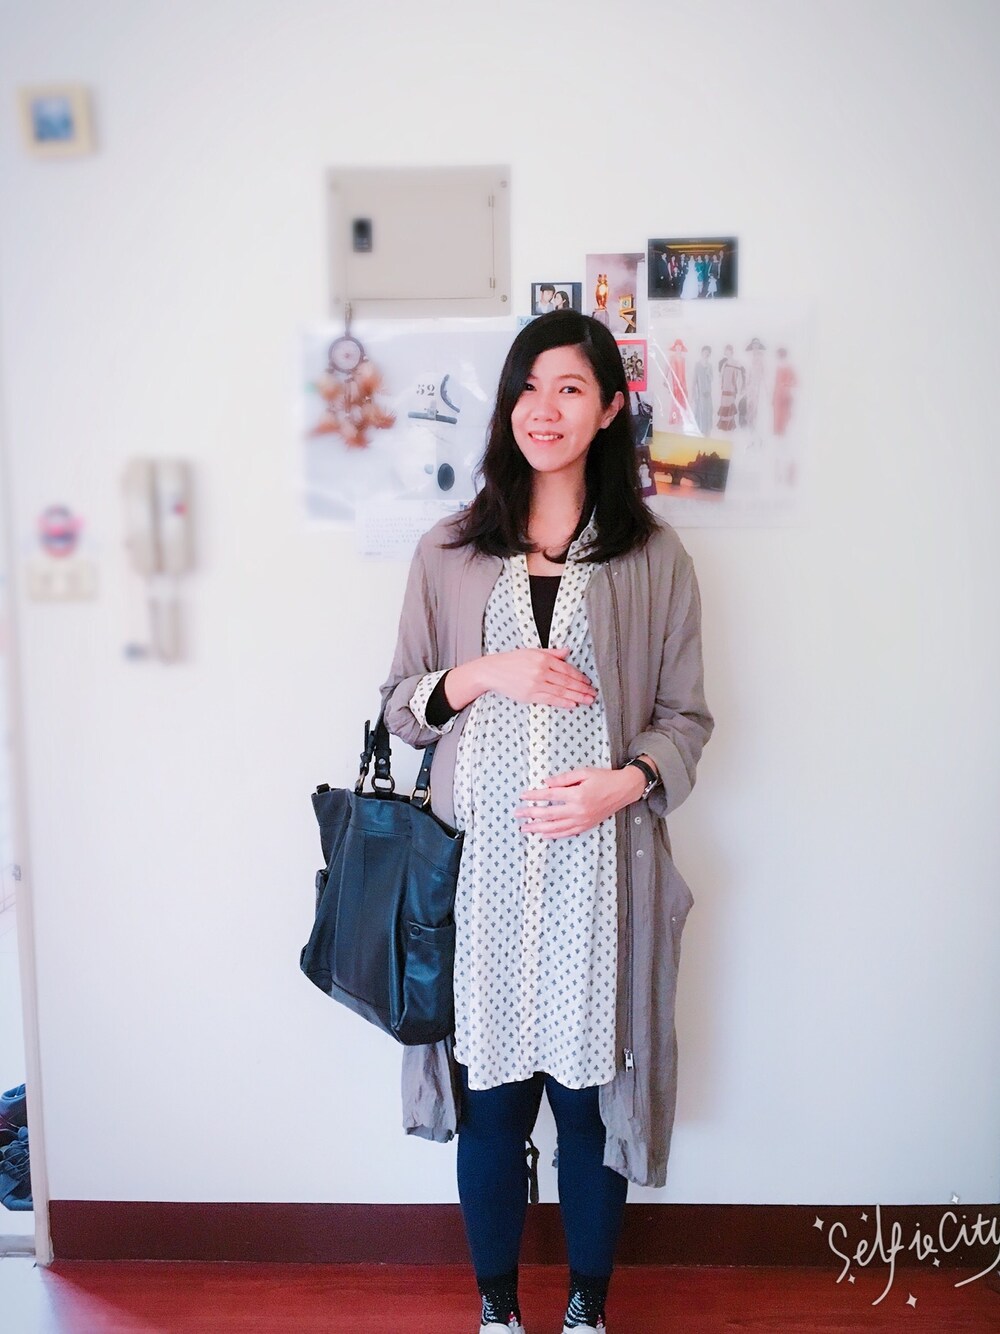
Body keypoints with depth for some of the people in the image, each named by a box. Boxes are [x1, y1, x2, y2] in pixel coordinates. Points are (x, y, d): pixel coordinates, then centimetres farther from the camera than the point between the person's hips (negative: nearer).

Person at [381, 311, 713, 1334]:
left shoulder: (654, 557, 3)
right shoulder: (449, 550, 5)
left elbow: (685, 715, 5)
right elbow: (400, 706, 7)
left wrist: (626, 781, -13)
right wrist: (486, 673, -11)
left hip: (600, 866, 0)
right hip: (482, 866, 1)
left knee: (591, 1094, 11)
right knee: (491, 1097, 11)